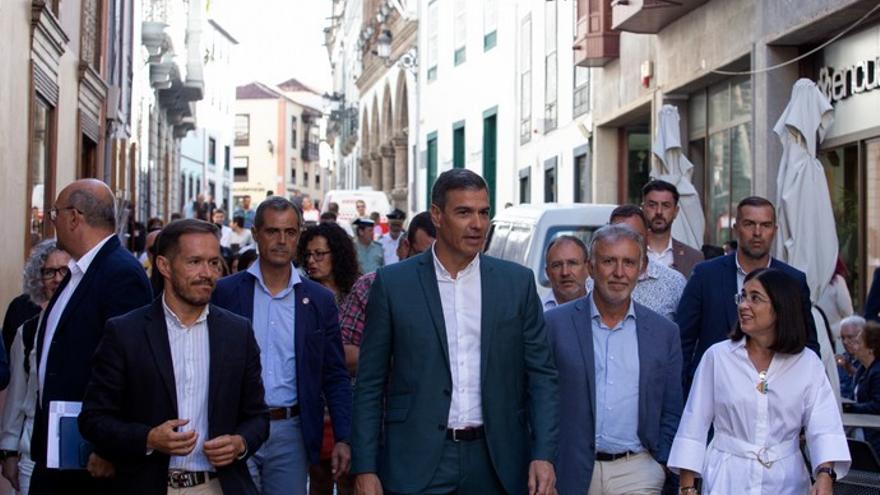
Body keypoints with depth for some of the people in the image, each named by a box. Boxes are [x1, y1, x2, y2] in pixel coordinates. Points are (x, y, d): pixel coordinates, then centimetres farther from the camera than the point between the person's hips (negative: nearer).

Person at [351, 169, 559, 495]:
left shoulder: (517, 282, 4)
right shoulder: (393, 283, 0)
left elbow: (541, 375, 5)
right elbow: (370, 384, 2)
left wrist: (543, 455, -5)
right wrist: (365, 468, -4)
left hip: (496, 464, 2)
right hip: (417, 465, -1)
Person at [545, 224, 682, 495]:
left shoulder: (664, 332, 6)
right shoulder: (554, 324, -1)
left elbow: (671, 414, 11)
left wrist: (662, 470, 2)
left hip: (637, 472, 1)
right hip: (571, 473, -1)